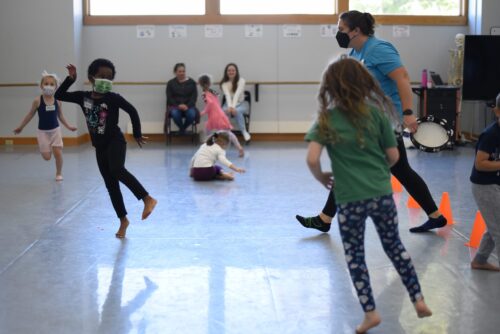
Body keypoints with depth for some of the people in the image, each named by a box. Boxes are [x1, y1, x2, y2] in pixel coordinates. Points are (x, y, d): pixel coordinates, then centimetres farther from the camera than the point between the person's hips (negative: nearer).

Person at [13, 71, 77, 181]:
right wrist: (20, 127, 3)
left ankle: (59, 174, 18)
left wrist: (68, 126, 9)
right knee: (47, 157, -1)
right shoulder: (38, 101, -12)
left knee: (58, 153, -4)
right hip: (43, 132, -1)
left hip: (55, 130, 1)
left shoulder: (57, 101, -6)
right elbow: (30, 115, 0)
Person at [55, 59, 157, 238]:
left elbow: (132, 111, -5)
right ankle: (123, 219, 23)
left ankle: (147, 198, -30)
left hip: (115, 141, -5)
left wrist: (137, 134, 0)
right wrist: (70, 79, -6)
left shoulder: (113, 98, -12)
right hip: (99, 146, 6)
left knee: (117, 170, -33)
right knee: (110, 184, 10)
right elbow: (59, 95, 4)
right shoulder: (83, 97, 0)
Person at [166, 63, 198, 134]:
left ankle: (183, 128, -2)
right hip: (175, 105, -1)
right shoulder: (171, 83, 8)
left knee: (192, 114, -33)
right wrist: (178, 106, -15)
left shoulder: (191, 82, 10)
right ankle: (181, 128, -5)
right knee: (175, 114, -36)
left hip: (188, 105, 1)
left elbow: (194, 96, 3)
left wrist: (187, 106, -15)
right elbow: (169, 97, 1)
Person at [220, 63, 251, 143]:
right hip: (229, 104, 2)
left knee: (237, 111, -37)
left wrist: (233, 107, -40)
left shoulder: (241, 80, -11)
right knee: (223, 111, -33)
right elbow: (227, 95, -22)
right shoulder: (224, 83, -5)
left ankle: (244, 132, -25)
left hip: (241, 103, -2)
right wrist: (230, 106, -42)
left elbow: (237, 94, -26)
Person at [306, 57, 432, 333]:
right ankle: (418, 300, 23)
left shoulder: (327, 120, -7)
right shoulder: (376, 113, -1)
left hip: (349, 199, -3)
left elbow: (312, 159, -17)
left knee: (354, 255, 13)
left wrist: (322, 178, 2)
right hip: (382, 193, 3)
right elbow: (394, 156, 2)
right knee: (394, 245, 21)